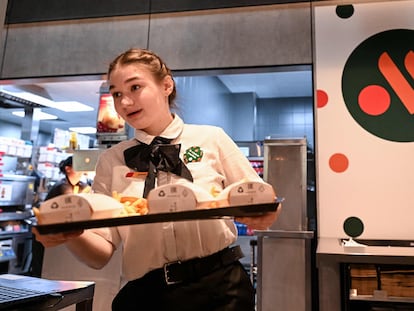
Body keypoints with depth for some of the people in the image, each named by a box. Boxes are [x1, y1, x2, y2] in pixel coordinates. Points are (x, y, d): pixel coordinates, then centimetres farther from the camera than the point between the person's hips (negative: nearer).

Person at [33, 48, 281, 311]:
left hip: (218, 289, -1)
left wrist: (264, 217, -19)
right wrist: (70, 233, -20)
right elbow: (101, 255, 0)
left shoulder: (212, 139, -2)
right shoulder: (111, 160, 3)